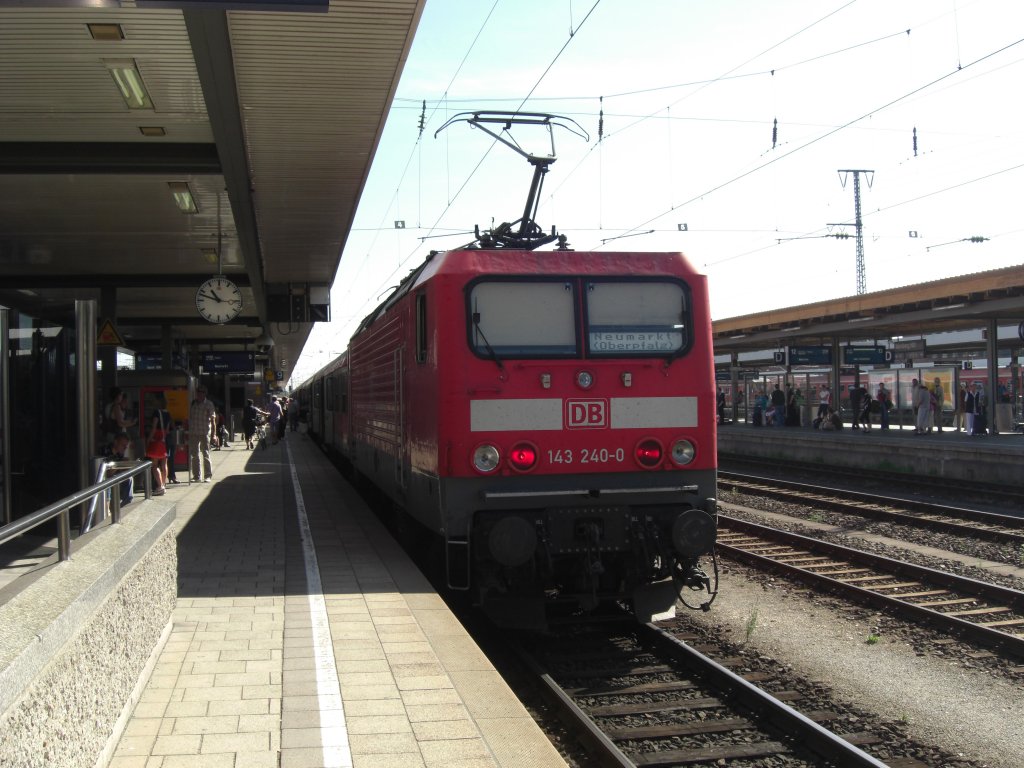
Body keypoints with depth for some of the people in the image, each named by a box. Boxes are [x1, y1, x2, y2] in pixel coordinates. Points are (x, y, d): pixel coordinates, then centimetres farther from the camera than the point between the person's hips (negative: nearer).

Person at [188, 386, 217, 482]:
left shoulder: (209, 405, 1)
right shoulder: (192, 404, 11)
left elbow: (213, 420, -1)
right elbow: (188, 418, 15)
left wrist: (214, 434, -8)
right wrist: (187, 432, 11)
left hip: (205, 433, -4)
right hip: (193, 433, 4)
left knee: (206, 455, -4)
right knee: (194, 455, 6)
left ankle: (208, 476, 2)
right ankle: (196, 476, 14)